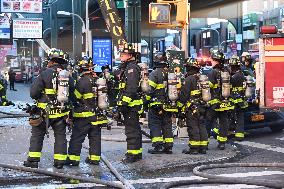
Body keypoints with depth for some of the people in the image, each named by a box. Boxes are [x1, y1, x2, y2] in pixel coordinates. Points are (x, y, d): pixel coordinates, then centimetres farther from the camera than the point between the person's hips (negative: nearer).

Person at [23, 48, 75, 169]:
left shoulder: (45, 74, -12)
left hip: (45, 112, -3)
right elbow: (72, 95, 8)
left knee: (37, 135, 10)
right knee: (60, 136, 13)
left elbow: (33, 93, -13)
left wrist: (39, 98, 7)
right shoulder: (68, 76, 1)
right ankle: (59, 161, 14)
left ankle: (33, 160, 11)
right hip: (61, 113, 3)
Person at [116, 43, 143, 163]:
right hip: (131, 105, 11)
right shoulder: (126, 67, 20)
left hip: (131, 104, -11)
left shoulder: (132, 68, -13)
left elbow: (131, 88, -22)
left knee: (131, 130, -9)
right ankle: (137, 152, 24)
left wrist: (125, 102, -23)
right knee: (135, 129, 16)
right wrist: (121, 103, 24)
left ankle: (132, 154, -7)